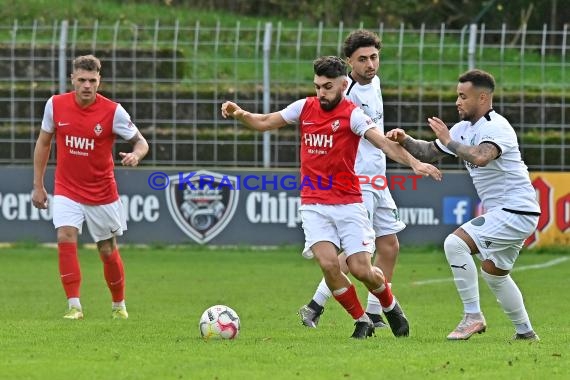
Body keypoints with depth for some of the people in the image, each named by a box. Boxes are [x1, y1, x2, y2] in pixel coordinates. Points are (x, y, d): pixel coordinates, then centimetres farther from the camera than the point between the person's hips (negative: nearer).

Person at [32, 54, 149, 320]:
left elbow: (141, 142, -7)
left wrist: (135, 154, -32)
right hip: (67, 190, 1)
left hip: (102, 193, -1)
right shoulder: (55, 105, -7)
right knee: (65, 238, -21)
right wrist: (38, 185, 7)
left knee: (108, 252, 8)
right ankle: (74, 306, -17)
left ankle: (119, 305, 30)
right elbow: (43, 142, 7)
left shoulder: (113, 111, -13)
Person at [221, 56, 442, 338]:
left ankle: (390, 305, 28)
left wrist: (413, 162, -39)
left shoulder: (352, 114, -9)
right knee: (328, 264, -16)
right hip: (313, 205, 3)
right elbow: (264, 122, 14)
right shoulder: (304, 108, 5)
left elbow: (382, 142, -23)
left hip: (348, 203, -3)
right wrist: (239, 113, -6)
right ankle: (362, 321, 4)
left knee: (360, 269, -6)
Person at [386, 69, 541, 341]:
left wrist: (450, 142, -25)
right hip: (501, 212, 11)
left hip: (516, 211, -11)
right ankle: (525, 332, 34)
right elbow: (430, 152, 16)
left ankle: (473, 317, -15)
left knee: (455, 243, -21)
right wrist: (404, 141, -2)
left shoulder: (495, 127, -18)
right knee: (494, 274, 23)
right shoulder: (465, 128, 11)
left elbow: (480, 156, -38)